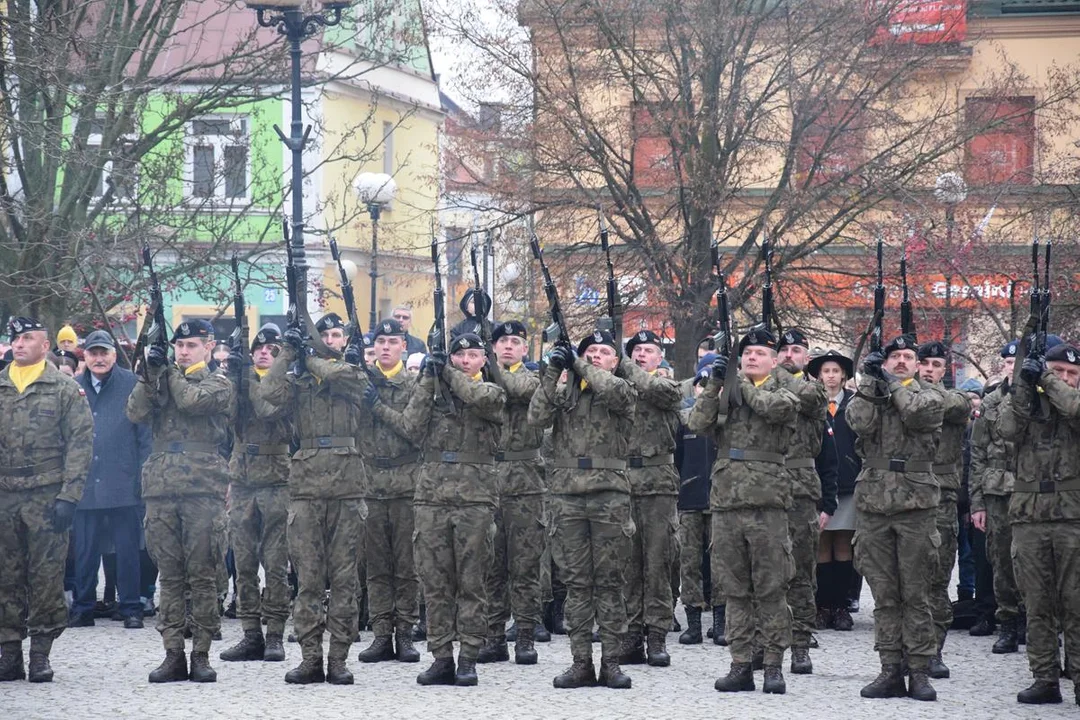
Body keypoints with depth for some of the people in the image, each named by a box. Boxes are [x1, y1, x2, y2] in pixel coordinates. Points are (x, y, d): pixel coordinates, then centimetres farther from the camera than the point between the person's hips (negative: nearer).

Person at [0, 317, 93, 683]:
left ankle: (41, 654, 5)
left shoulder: (66, 389, 2)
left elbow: (80, 444, -3)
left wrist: (68, 496, -11)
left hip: (47, 498, -3)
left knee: (46, 578, -2)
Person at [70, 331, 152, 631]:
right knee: (85, 549, 6)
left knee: (127, 548, 1)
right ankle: (83, 608, 14)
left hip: (123, 481, -3)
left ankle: (131, 608, 8)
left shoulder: (132, 384, 1)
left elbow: (145, 429, 0)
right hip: (86, 482, 3)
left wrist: (145, 468, -6)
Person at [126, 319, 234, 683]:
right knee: (169, 576, 4)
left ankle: (201, 654, 2)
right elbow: (136, 412, 3)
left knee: (202, 575, -2)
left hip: (203, 487, -3)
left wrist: (169, 370, 3)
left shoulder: (218, 384, 8)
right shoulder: (161, 381, 18)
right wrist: (151, 372, -6)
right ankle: (173, 654, 6)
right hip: (161, 486, 4)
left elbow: (193, 400, -12)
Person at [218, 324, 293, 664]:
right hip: (242, 481, 4)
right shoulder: (242, 379, 13)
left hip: (277, 482, -4)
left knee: (276, 563, -2)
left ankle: (274, 636, 3)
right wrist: (233, 378, -13)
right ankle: (251, 635, 10)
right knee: (244, 563, 5)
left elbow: (272, 409, -15)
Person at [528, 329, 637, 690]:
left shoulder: (624, 393, 7)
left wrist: (579, 365, -5)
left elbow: (614, 390, -17)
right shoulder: (564, 392, 14)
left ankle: (611, 663, 4)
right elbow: (537, 417, -3)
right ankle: (581, 664, 6)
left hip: (610, 496, -2)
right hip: (567, 495, 2)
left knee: (609, 582, 1)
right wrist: (553, 371, -8)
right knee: (576, 583, 3)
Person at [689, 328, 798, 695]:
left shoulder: (784, 393, 6)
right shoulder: (725, 394, 16)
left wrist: (740, 383, -2)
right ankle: (740, 665, 9)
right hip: (726, 500, 4)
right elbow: (698, 424, 2)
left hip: (767, 502, -4)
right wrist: (715, 384, -7)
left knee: (770, 589, -2)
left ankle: (774, 666, 3)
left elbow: (775, 407, -17)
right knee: (735, 590, 6)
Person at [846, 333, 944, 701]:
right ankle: (890, 670, 9)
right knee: (884, 595, 4)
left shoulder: (929, 396, 8)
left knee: (916, 594, -1)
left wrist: (891, 383, -3)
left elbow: (920, 413, -14)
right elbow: (860, 421, -8)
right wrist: (871, 381, -8)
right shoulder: (867, 394, 13)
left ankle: (919, 671, 2)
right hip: (873, 503, 2)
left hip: (916, 502, -2)